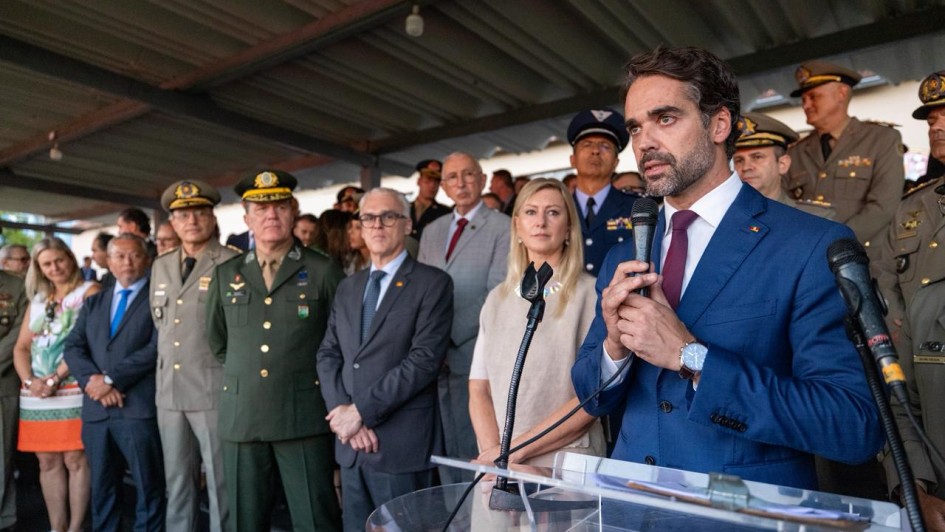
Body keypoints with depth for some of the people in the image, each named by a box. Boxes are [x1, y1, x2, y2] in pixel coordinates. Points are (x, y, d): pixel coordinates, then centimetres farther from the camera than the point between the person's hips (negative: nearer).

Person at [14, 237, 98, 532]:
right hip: (37, 395, 6)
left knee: (75, 459, -4)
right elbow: (21, 347, 13)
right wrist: (29, 381, -4)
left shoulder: (89, 291, -1)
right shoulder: (37, 299, 16)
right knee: (48, 462, 8)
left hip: (73, 391, -5)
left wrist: (55, 378, -15)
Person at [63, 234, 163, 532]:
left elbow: (157, 348, -11)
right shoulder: (93, 303, 19)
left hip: (139, 407, -5)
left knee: (148, 489, 3)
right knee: (102, 489, 16)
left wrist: (110, 379, -13)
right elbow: (73, 347, 9)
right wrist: (92, 379, -9)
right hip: (96, 409, 6)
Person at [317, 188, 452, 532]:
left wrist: (361, 410, -15)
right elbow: (328, 355, 8)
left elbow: (425, 360, -16)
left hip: (402, 444, -5)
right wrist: (341, 411, -8)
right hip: (350, 443, 6)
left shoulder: (432, 283, -7)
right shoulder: (348, 287, 13)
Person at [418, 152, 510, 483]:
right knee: (443, 446, 13)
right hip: (434, 356, 6)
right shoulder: (431, 231, 16)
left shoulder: (502, 227, -3)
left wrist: (451, 340, -15)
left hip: (472, 353, -5)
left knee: (473, 447, 2)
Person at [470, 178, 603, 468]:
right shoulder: (497, 299, 6)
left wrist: (515, 450, -14)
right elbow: (479, 389, 5)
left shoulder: (590, 294, -7)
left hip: (568, 467, -3)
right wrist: (493, 452, -11)